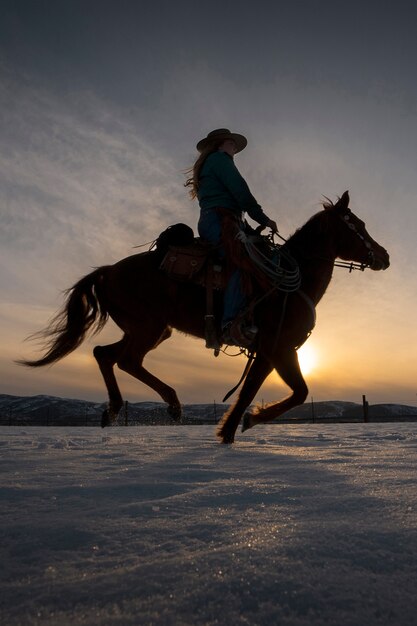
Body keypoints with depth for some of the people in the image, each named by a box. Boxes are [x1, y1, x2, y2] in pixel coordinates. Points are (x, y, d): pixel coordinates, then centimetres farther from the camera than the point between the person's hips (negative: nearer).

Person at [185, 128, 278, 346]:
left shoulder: (207, 165, 38)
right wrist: (263, 219, -2)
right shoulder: (220, 159, 9)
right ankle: (232, 323, -48)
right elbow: (240, 191, -5)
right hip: (219, 219, -10)